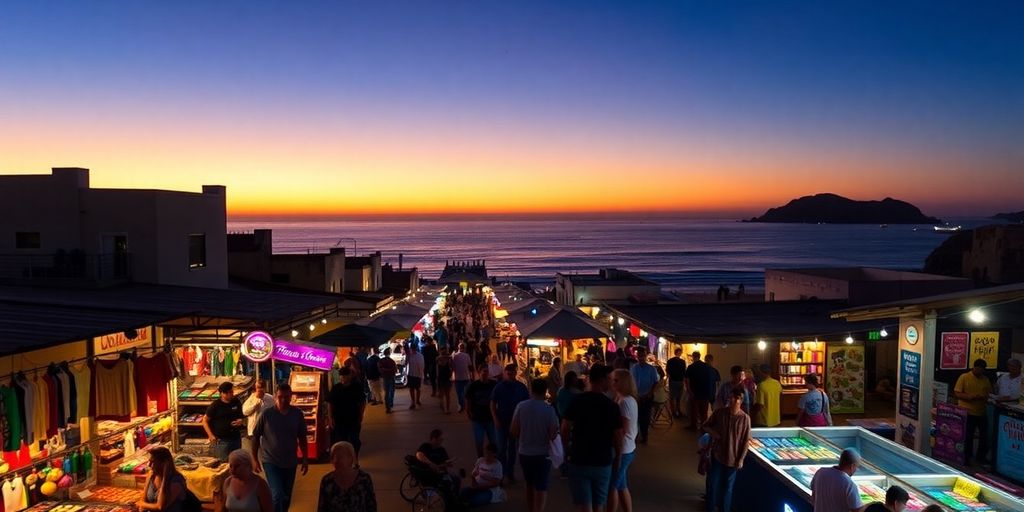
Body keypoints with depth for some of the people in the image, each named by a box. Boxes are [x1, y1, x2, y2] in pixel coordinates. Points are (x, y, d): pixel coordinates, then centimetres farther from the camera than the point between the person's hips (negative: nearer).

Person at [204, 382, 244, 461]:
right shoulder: (215, 405, -8)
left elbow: (242, 415, 18)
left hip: (236, 439, 4)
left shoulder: (236, 402, 3)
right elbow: (205, 420, -2)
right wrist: (211, 436, -10)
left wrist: (241, 420, -6)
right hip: (221, 440, -4)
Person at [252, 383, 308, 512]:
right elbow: (255, 437, -3)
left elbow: (302, 438, 5)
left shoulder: (297, 414, -5)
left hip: (290, 462, 3)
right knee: (277, 495, -14)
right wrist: (255, 459, -1)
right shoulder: (266, 414, -12)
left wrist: (305, 459, 5)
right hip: (270, 461, -3)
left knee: (286, 497, 14)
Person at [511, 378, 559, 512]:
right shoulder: (549, 409, -15)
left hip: (524, 453, 3)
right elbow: (553, 434, -16)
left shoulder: (521, 406, -9)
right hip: (542, 453, -3)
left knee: (530, 485, 22)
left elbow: (513, 431, -7)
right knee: (541, 488, 3)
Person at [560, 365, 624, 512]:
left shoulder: (577, 400, -7)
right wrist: (617, 457, 10)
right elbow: (618, 436, -6)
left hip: (579, 461, -1)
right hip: (603, 462, 1)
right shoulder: (612, 405, -8)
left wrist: (566, 449, 10)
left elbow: (565, 429, -6)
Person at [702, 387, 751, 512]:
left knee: (727, 485, 13)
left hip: (733, 457, -1)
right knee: (713, 483, 8)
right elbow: (706, 426, 7)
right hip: (717, 454, 1)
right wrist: (711, 431, -14)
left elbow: (745, 441, -5)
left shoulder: (745, 418, -11)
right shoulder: (719, 412, -8)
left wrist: (741, 459, -6)